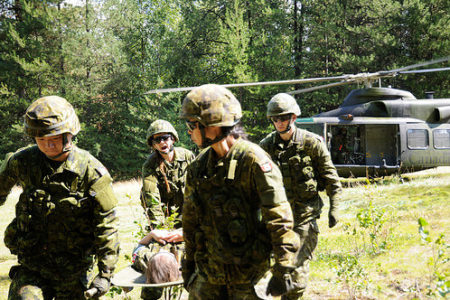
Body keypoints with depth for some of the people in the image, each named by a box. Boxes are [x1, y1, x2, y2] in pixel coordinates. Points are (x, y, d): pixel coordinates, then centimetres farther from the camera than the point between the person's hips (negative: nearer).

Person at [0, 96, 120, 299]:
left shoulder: (91, 171, -11)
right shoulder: (22, 162, -4)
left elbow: (107, 224, -9)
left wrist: (106, 272, -12)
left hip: (74, 272, -1)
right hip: (31, 267, 1)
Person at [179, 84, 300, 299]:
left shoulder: (252, 160, -13)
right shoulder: (199, 165, 7)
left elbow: (279, 218, -15)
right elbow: (190, 219, 18)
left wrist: (282, 270, -17)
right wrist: (189, 264, 19)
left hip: (248, 275, -6)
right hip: (208, 273, 6)